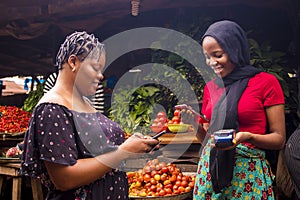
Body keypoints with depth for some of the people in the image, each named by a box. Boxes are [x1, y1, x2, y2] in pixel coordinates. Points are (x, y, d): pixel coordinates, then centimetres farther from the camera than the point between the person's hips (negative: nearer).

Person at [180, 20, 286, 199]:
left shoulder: (266, 82, -4)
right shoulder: (210, 87, 11)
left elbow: (279, 139, -4)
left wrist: (248, 136, -21)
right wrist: (195, 122, -3)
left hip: (250, 171, -4)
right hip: (210, 168, 4)